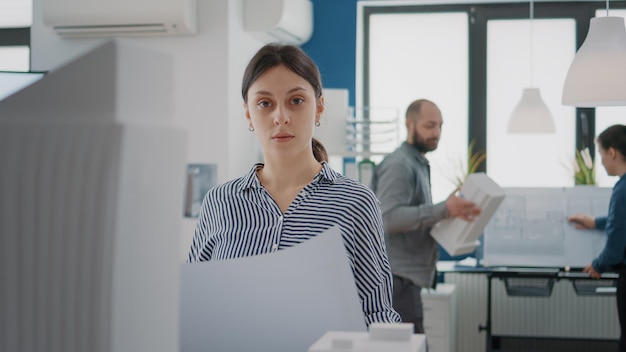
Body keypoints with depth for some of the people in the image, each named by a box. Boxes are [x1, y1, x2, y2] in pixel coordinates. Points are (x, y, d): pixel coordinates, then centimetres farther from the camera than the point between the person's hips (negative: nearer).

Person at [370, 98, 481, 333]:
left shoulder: (417, 164, 19)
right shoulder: (399, 165, -13)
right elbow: (390, 217, -25)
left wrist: (448, 216, 11)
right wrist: (444, 210, -29)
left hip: (406, 276, 10)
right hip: (398, 277, -10)